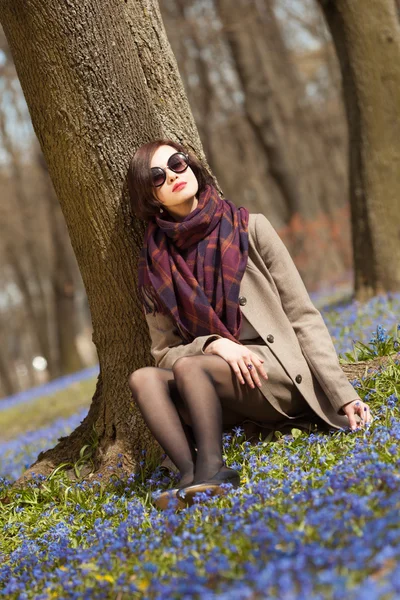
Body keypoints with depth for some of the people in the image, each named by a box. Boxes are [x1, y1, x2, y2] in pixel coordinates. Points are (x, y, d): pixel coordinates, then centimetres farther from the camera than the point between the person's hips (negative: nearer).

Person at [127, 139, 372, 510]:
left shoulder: (249, 229, 2)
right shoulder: (155, 265, 9)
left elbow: (303, 317, -1)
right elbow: (164, 352, 8)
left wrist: (343, 395, -11)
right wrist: (213, 345, -14)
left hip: (283, 375, -3)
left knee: (189, 367, -28)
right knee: (143, 378, -23)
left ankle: (210, 471, -35)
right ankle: (192, 477, -39)